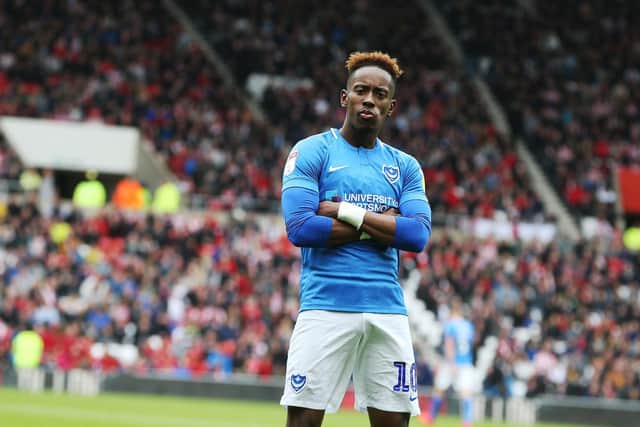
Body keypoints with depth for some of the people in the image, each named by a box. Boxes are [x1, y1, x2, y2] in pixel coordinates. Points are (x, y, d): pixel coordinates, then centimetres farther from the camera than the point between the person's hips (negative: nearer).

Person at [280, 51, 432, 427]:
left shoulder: (406, 167, 13)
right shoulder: (312, 152, 2)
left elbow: (418, 236, -2)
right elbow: (300, 228, -12)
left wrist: (347, 211, -9)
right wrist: (381, 224, -6)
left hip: (388, 309, 4)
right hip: (326, 306, -4)